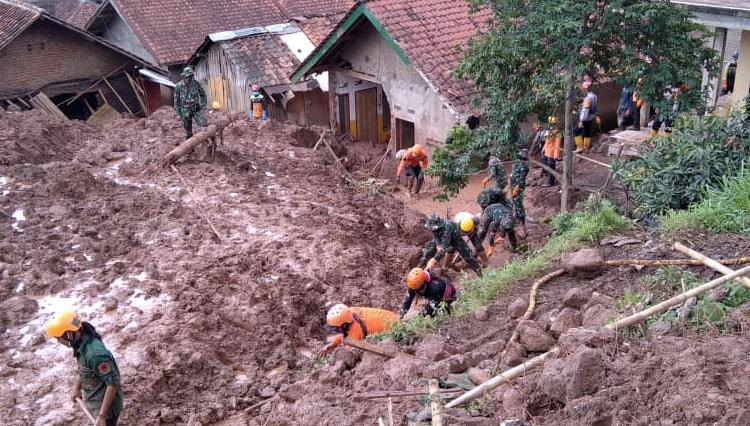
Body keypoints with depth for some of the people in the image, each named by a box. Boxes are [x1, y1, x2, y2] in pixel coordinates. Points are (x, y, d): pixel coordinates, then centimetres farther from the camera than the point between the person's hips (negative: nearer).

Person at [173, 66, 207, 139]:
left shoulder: (196, 84, -7)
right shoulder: (179, 86, -8)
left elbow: (203, 94, 9)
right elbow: (176, 99, 3)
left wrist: (203, 104, 3)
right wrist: (178, 111, 2)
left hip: (195, 109, 0)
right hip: (185, 111, 0)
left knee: (204, 125, -20)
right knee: (188, 129, 10)